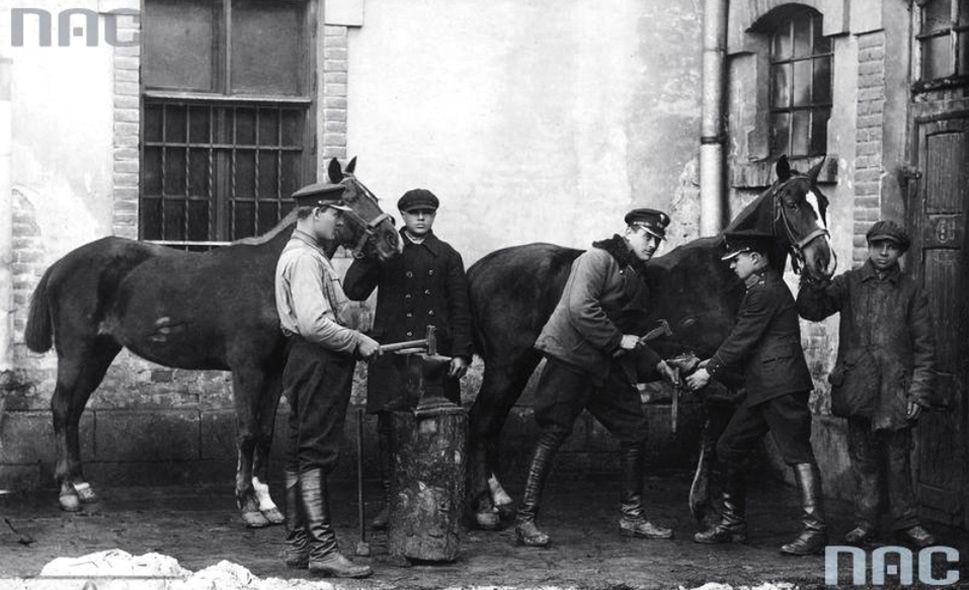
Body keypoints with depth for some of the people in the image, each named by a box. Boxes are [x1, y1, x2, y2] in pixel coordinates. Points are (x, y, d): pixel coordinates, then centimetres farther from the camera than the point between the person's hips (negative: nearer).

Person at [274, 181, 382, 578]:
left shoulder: (303, 255, 19)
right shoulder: (304, 259, -16)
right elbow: (314, 324, -26)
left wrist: (354, 341, 16)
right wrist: (358, 341, -18)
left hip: (310, 363, 11)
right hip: (317, 364, -11)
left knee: (301, 454, 13)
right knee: (316, 455, -10)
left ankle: (298, 544, 19)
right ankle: (322, 549, -10)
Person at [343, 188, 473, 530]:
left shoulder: (447, 256, 10)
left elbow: (460, 308, 7)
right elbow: (353, 291, -2)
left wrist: (461, 353, -1)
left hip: (436, 354, 0)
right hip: (391, 354, 0)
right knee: (388, 430, 1)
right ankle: (390, 502, 8)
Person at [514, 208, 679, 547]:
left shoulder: (636, 277, 18)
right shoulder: (598, 259, -10)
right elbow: (580, 308, -23)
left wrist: (655, 363, 13)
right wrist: (618, 340, -18)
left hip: (605, 364, 9)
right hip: (569, 356, -9)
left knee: (634, 430, 7)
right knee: (553, 434, -9)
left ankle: (631, 516, 17)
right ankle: (526, 519, -5)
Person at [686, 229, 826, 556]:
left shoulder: (766, 291, -13)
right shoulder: (760, 288, 19)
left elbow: (742, 339, -13)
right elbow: (743, 338, 21)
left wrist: (710, 370, -5)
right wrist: (711, 361, 13)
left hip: (781, 386, -11)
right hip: (761, 388, 11)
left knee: (797, 452, -11)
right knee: (729, 448, 12)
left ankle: (815, 529, -13)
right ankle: (733, 523, 18)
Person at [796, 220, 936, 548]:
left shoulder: (911, 292, 4)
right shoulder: (849, 283, 7)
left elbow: (924, 346, 4)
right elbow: (811, 310, -3)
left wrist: (919, 393, -4)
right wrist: (813, 281, -21)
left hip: (895, 390, -1)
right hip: (857, 387, 1)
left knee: (898, 460, 3)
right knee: (863, 460, 8)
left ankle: (906, 523, 14)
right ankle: (866, 523, 17)